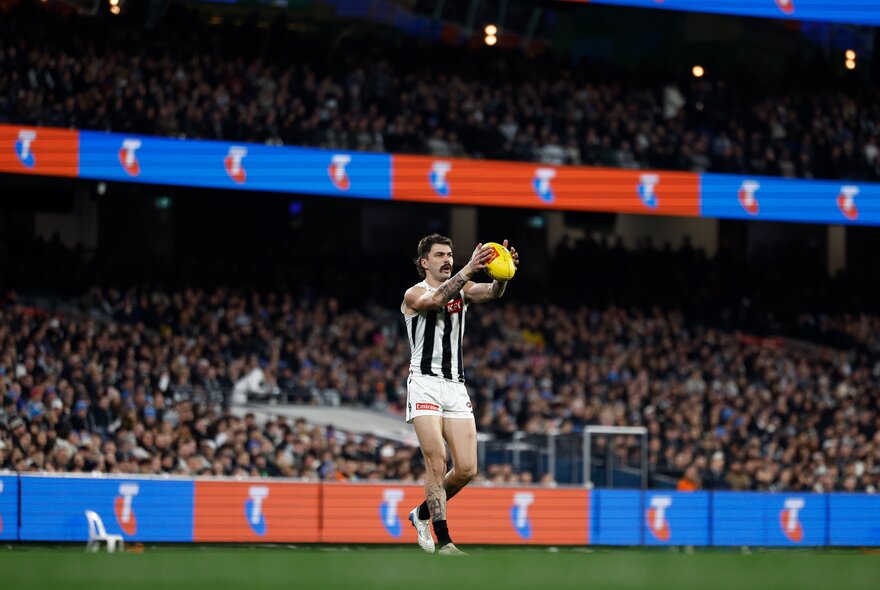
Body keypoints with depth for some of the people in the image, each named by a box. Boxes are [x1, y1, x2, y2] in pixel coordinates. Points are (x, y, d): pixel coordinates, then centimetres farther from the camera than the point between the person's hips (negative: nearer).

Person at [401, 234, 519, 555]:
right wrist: (469, 269, -38)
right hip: (425, 383, -5)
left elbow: (491, 293, -7)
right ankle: (443, 540, -14)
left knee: (467, 469, -3)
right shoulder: (414, 295, -1)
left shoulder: (462, 289, 13)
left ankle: (423, 513, 22)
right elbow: (435, 300, -25)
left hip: (455, 386, 5)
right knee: (436, 460, -15)